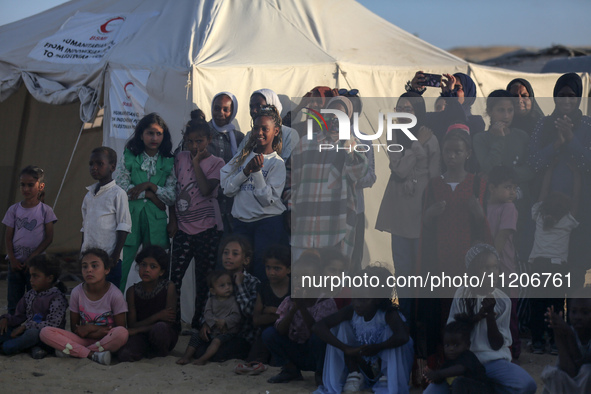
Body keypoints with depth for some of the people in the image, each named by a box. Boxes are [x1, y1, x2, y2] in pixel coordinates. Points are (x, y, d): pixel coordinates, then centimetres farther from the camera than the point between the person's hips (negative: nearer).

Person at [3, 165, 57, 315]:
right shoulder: (14, 210, 5)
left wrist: (31, 258, -12)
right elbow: (8, 237, 4)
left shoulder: (45, 211, -1)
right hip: (16, 263, 2)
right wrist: (12, 259, -10)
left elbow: (49, 238, -5)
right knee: (13, 303, 2)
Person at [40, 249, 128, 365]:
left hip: (105, 341, -2)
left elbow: (120, 328, -8)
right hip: (83, 340, 3)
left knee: (122, 333, -38)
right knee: (45, 332, -19)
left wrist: (90, 328, -12)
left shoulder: (115, 294, -9)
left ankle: (74, 352, -24)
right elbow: (74, 328, 5)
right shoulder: (77, 292, -1)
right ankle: (92, 355, -29)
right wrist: (96, 329, -13)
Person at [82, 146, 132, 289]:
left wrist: (116, 254, -14)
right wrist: (81, 251, 16)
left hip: (109, 257, -6)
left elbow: (124, 226, -9)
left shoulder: (118, 193, -6)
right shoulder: (89, 194, 14)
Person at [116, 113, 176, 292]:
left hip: (156, 221, 1)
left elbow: (172, 196, 1)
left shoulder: (169, 162, 8)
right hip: (131, 217, -1)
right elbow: (122, 187, -4)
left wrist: (149, 186, -10)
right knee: (120, 269, -6)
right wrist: (152, 196, -6)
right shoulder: (129, 157, 6)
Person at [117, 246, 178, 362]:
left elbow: (170, 322, -12)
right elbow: (132, 325, -4)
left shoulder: (168, 287, -8)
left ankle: (161, 353, -5)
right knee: (124, 355, -31)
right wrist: (157, 316, -18)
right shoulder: (133, 291, -1)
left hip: (166, 334, -1)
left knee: (159, 328, -37)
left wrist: (136, 330, -12)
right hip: (142, 336, 1)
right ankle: (148, 351, 1)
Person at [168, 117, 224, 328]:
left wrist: (196, 163, -14)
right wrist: (172, 220, 7)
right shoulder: (180, 158, 8)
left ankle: (198, 322, 14)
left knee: (204, 279, 4)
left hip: (207, 229, -2)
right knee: (175, 276, -6)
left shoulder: (216, 163, -1)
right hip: (183, 227, 2)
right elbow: (173, 189, 12)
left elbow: (206, 189, -17)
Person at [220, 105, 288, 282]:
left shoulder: (277, 163, -1)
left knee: (262, 273, -6)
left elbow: (267, 199, -10)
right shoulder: (242, 156, 11)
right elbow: (227, 188, 2)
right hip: (241, 223, 4)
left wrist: (257, 171, -16)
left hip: (268, 222, -4)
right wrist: (246, 171, -9)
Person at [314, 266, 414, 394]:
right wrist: (347, 349, -33)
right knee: (342, 326, -14)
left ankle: (386, 379, -17)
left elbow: (403, 336, -47)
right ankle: (354, 375, -11)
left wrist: (377, 348, -33)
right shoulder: (351, 312, -15)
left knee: (389, 329, -28)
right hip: (360, 363, 3)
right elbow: (318, 327, -24)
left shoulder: (389, 314, -26)